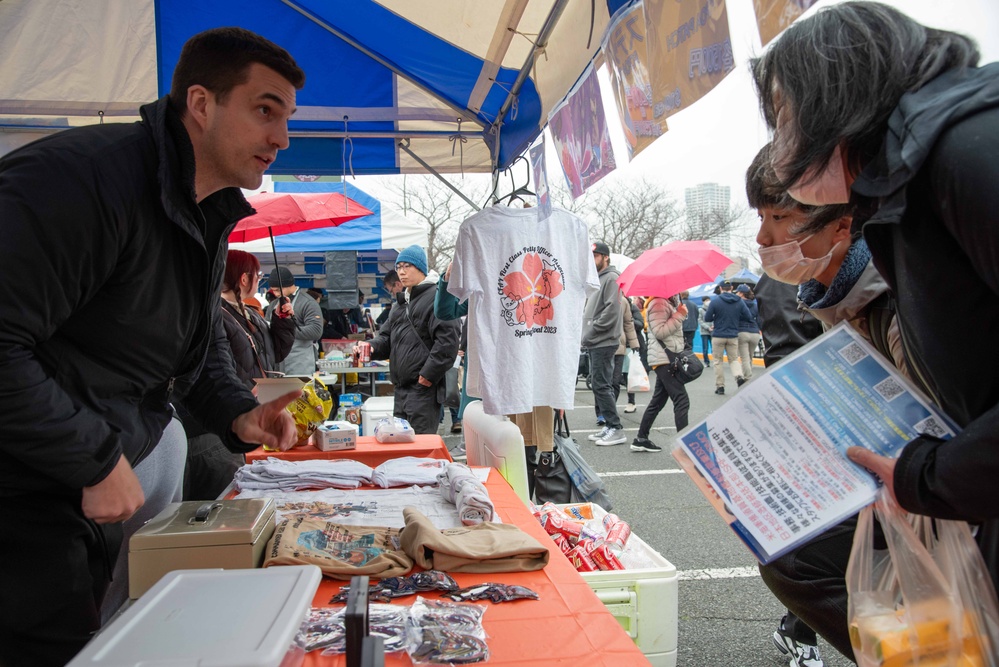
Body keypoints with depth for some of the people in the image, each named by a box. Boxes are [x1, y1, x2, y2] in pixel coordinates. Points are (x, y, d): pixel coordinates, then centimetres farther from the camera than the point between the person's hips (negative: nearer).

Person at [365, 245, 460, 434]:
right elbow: (388, 336, 21)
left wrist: (429, 374, -18)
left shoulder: (436, 297, -9)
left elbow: (448, 339, -19)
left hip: (424, 387, -9)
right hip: (401, 387, 10)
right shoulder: (403, 302, 22)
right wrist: (372, 346, -1)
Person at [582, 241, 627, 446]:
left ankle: (615, 429, -6)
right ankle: (607, 426, 19)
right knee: (598, 384, 12)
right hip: (594, 343, 10)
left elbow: (612, 310, -19)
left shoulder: (611, 278, -9)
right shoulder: (596, 279, 21)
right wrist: (586, 333, 12)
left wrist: (593, 329, -15)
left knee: (601, 385, -11)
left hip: (604, 343, -10)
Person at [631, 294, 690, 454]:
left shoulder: (668, 303, 21)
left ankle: (641, 439, 18)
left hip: (668, 359, 11)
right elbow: (660, 332, -21)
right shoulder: (658, 303, -12)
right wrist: (679, 315, -19)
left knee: (658, 401, 12)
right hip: (664, 359, -11)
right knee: (682, 401, -13)